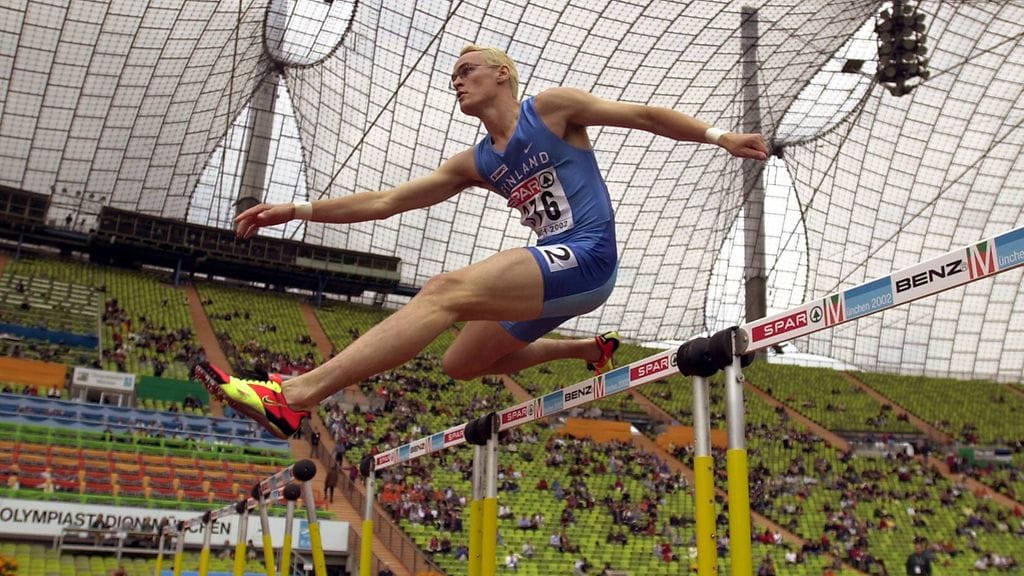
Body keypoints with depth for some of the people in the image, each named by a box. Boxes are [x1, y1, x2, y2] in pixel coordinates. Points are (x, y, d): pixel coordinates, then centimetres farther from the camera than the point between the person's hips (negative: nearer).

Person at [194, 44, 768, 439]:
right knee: (463, 363, 18)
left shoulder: (552, 106, 4)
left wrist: (718, 135, -1)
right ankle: (592, 349, 33)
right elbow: (385, 201, 15)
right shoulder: (476, 164, 18)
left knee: (447, 290, -25)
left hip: (585, 258, -8)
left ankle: (293, 397, -34)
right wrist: (297, 210, 8)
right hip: (555, 268, 9)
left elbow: (644, 115, 7)